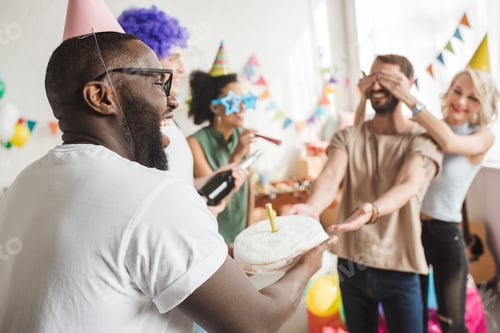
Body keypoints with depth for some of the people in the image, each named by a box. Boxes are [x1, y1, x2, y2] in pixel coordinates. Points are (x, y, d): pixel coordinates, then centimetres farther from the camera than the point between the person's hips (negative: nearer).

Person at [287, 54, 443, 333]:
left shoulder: (423, 140, -7)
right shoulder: (348, 136, 1)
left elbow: (408, 185, -25)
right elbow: (331, 177, -16)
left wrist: (372, 210, -46)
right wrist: (312, 208, -38)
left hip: (398, 268, -3)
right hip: (351, 263, 3)